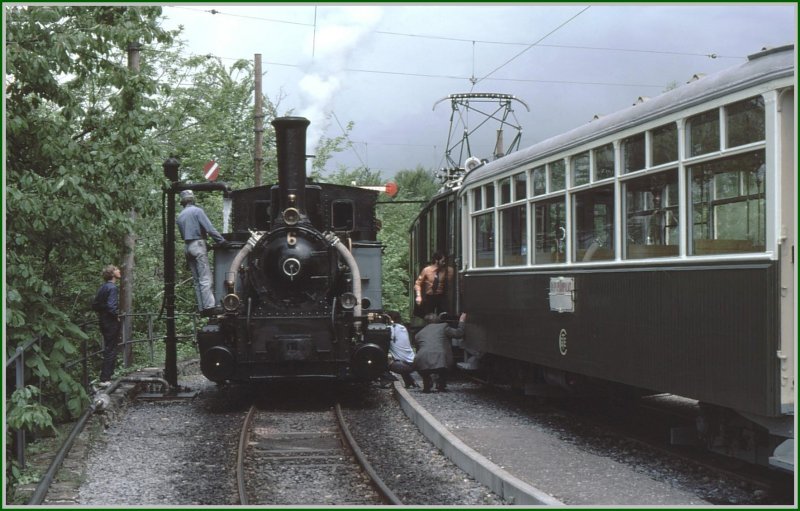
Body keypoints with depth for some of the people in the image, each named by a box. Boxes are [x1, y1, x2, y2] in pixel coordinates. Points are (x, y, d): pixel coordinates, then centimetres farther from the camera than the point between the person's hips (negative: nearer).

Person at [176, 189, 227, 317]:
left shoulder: (180, 216, 18)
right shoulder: (197, 211, -4)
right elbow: (209, 228, -13)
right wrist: (221, 241, -11)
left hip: (187, 247, 7)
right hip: (198, 244, -7)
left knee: (197, 280, 8)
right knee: (205, 278, -11)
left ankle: (201, 308, 4)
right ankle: (209, 306, -18)